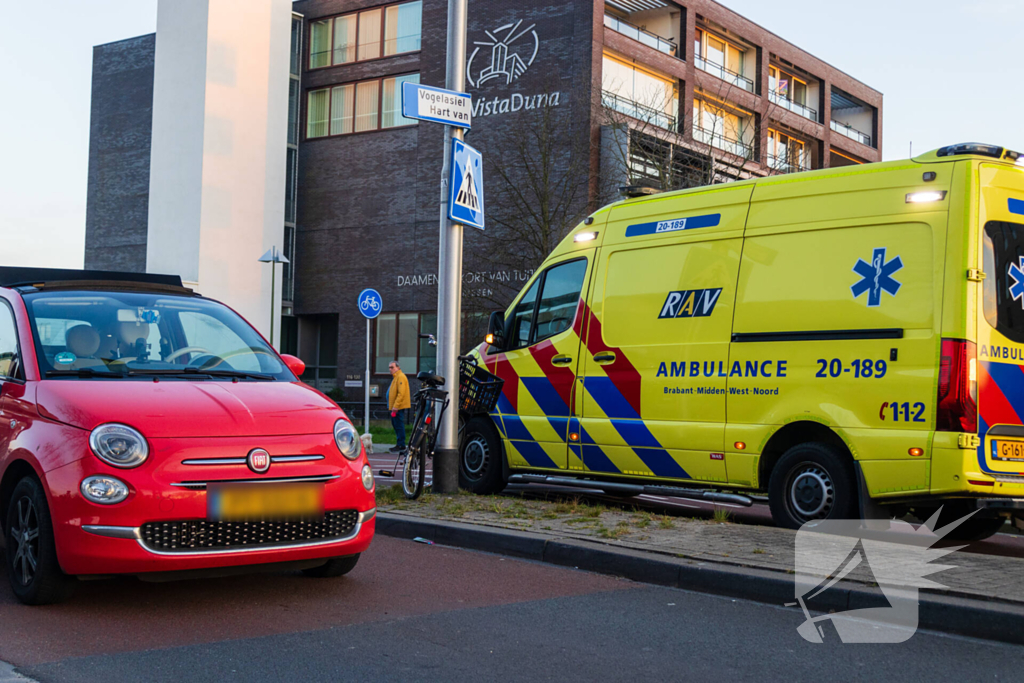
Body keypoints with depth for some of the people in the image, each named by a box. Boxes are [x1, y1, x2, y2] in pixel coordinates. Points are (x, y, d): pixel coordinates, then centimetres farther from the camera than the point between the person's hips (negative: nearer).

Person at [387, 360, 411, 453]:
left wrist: (396, 406, -23)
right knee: (396, 424, 13)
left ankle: (401, 445, -8)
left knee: (399, 425, -10)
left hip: (399, 407, -11)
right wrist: (392, 406, 22)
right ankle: (399, 444, 19)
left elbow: (401, 393, -21)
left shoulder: (400, 377, -14)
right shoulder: (395, 377, 19)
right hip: (395, 406, 11)